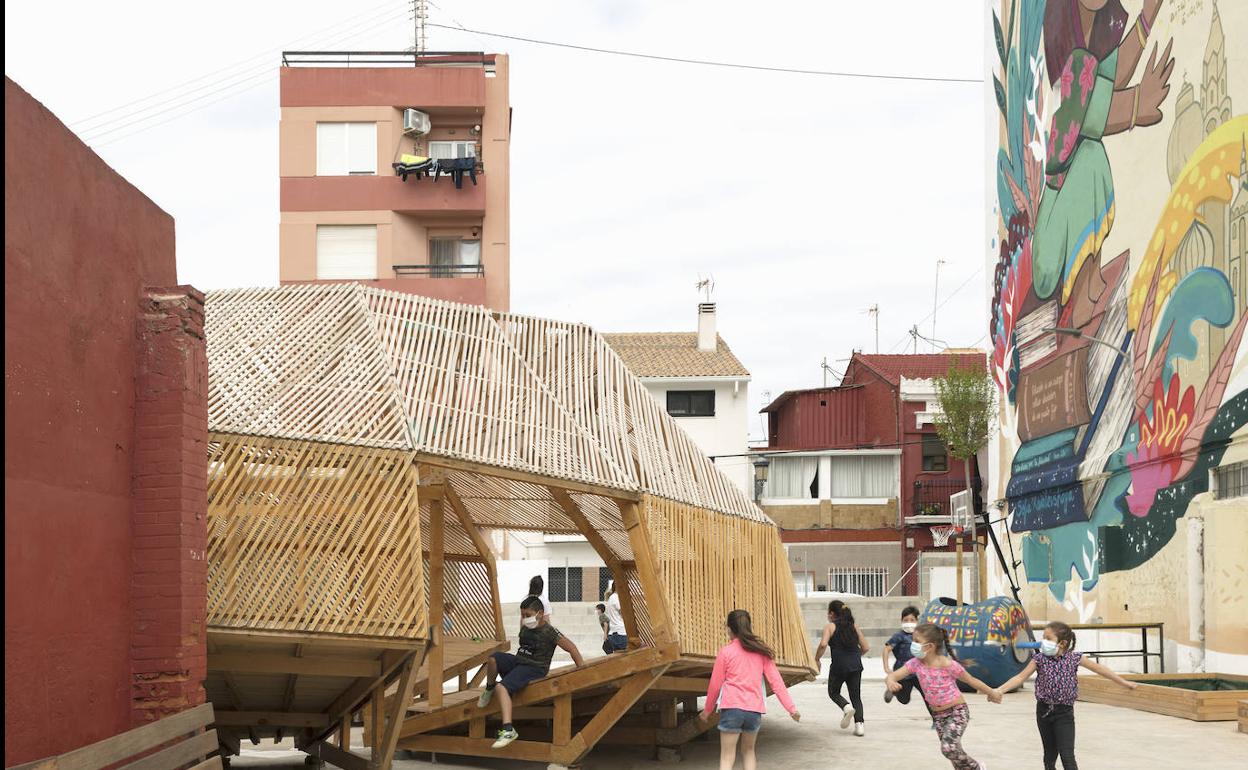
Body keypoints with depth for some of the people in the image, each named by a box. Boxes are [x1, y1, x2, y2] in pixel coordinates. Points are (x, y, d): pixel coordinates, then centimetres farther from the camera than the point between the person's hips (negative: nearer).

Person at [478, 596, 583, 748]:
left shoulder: (549, 632, -12)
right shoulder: (525, 628, 9)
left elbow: (571, 648, -13)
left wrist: (582, 668, -15)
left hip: (534, 668, -7)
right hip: (518, 660, 7)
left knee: (503, 687, -30)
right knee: (493, 658, -24)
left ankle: (509, 730, -38)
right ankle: (489, 689, 5)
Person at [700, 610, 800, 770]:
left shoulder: (726, 651, 0)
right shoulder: (761, 651, 9)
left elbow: (715, 685, 3)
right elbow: (776, 681, 4)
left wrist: (707, 711, 16)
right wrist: (791, 708, 5)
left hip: (732, 707, -3)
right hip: (755, 709, 3)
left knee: (727, 757, 0)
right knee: (748, 751, 23)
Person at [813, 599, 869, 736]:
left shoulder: (830, 626, 1)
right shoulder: (854, 626, 13)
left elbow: (823, 644, -16)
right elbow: (865, 647, 13)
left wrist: (816, 659, -2)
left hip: (839, 665, -3)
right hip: (855, 666, 3)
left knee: (833, 692, 18)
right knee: (856, 697, 11)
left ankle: (847, 707, -9)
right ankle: (859, 724, -6)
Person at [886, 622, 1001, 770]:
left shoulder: (948, 665, -23)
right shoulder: (915, 663, -10)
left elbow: (972, 681, -10)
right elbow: (893, 675, -17)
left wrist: (992, 693, 2)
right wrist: (891, 682, -43)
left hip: (957, 711, -6)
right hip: (938, 715, 6)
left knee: (949, 747, -22)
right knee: (950, 749, 9)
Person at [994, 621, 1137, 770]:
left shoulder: (1074, 658, -5)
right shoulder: (1040, 659, -4)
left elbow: (1098, 669, 4)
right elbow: (1021, 677, -7)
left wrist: (1124, 682, 10)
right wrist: (1000, 690, -19)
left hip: (1064, 713, -2)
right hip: (1044, 711, 2)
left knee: (1067, 756, -10)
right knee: (1050, 755, 13)